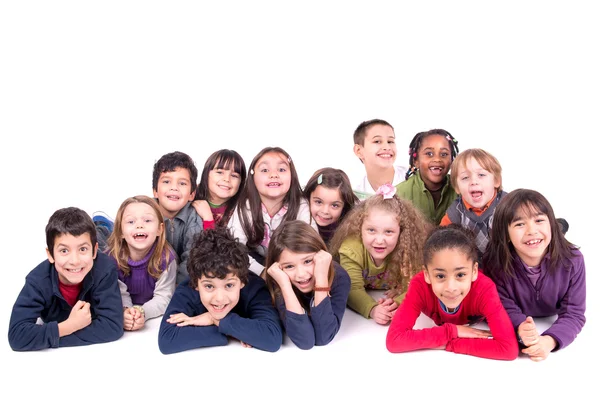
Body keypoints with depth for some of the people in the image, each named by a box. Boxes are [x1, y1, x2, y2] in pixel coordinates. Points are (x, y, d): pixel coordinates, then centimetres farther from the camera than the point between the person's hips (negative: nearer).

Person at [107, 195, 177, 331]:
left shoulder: (166, 258, -17)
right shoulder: (113, 257, -15)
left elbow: (163, 297, -19)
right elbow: (120, 294, -14)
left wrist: (142, 312, -39)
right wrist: (125, 312, -36)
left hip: (157, 317, 0)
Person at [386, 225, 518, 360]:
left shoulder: (484, 288, -39)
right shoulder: (420, 285, -37)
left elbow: (509, 348, -46)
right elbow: (394, 339, -45)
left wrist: (447, 343, -44)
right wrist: (451, 331, -42)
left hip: (474, 328, 0)